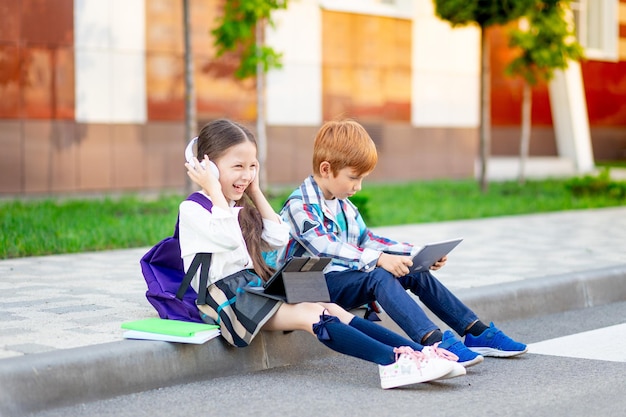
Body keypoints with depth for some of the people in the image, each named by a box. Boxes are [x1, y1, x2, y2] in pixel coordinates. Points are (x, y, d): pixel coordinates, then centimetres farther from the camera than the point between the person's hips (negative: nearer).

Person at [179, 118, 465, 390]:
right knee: (312, 315, -26)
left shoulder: (237, 207, 21)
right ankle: (391, 361, -42)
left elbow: (278, 238, 17)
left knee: (333, 310, -12)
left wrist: (255, 191, 16)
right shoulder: (191, 209, -5)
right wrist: (214, 189, -13)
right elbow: (230, 236, -21)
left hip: (254, 287, 8)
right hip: (222, 296, -8)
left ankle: (419, 354, -25)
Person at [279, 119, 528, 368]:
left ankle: (477, 332, 2)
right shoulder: (299, 206, -15)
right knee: (378, 276, -33)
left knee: (416, 272, -1)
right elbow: (326, 248, -30)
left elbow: (367, 240, 21)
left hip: (347, 277, 9)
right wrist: (379, 259, -39)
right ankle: (434, 342, -49)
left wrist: (418, 254, 10)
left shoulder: (343, 205, 16)